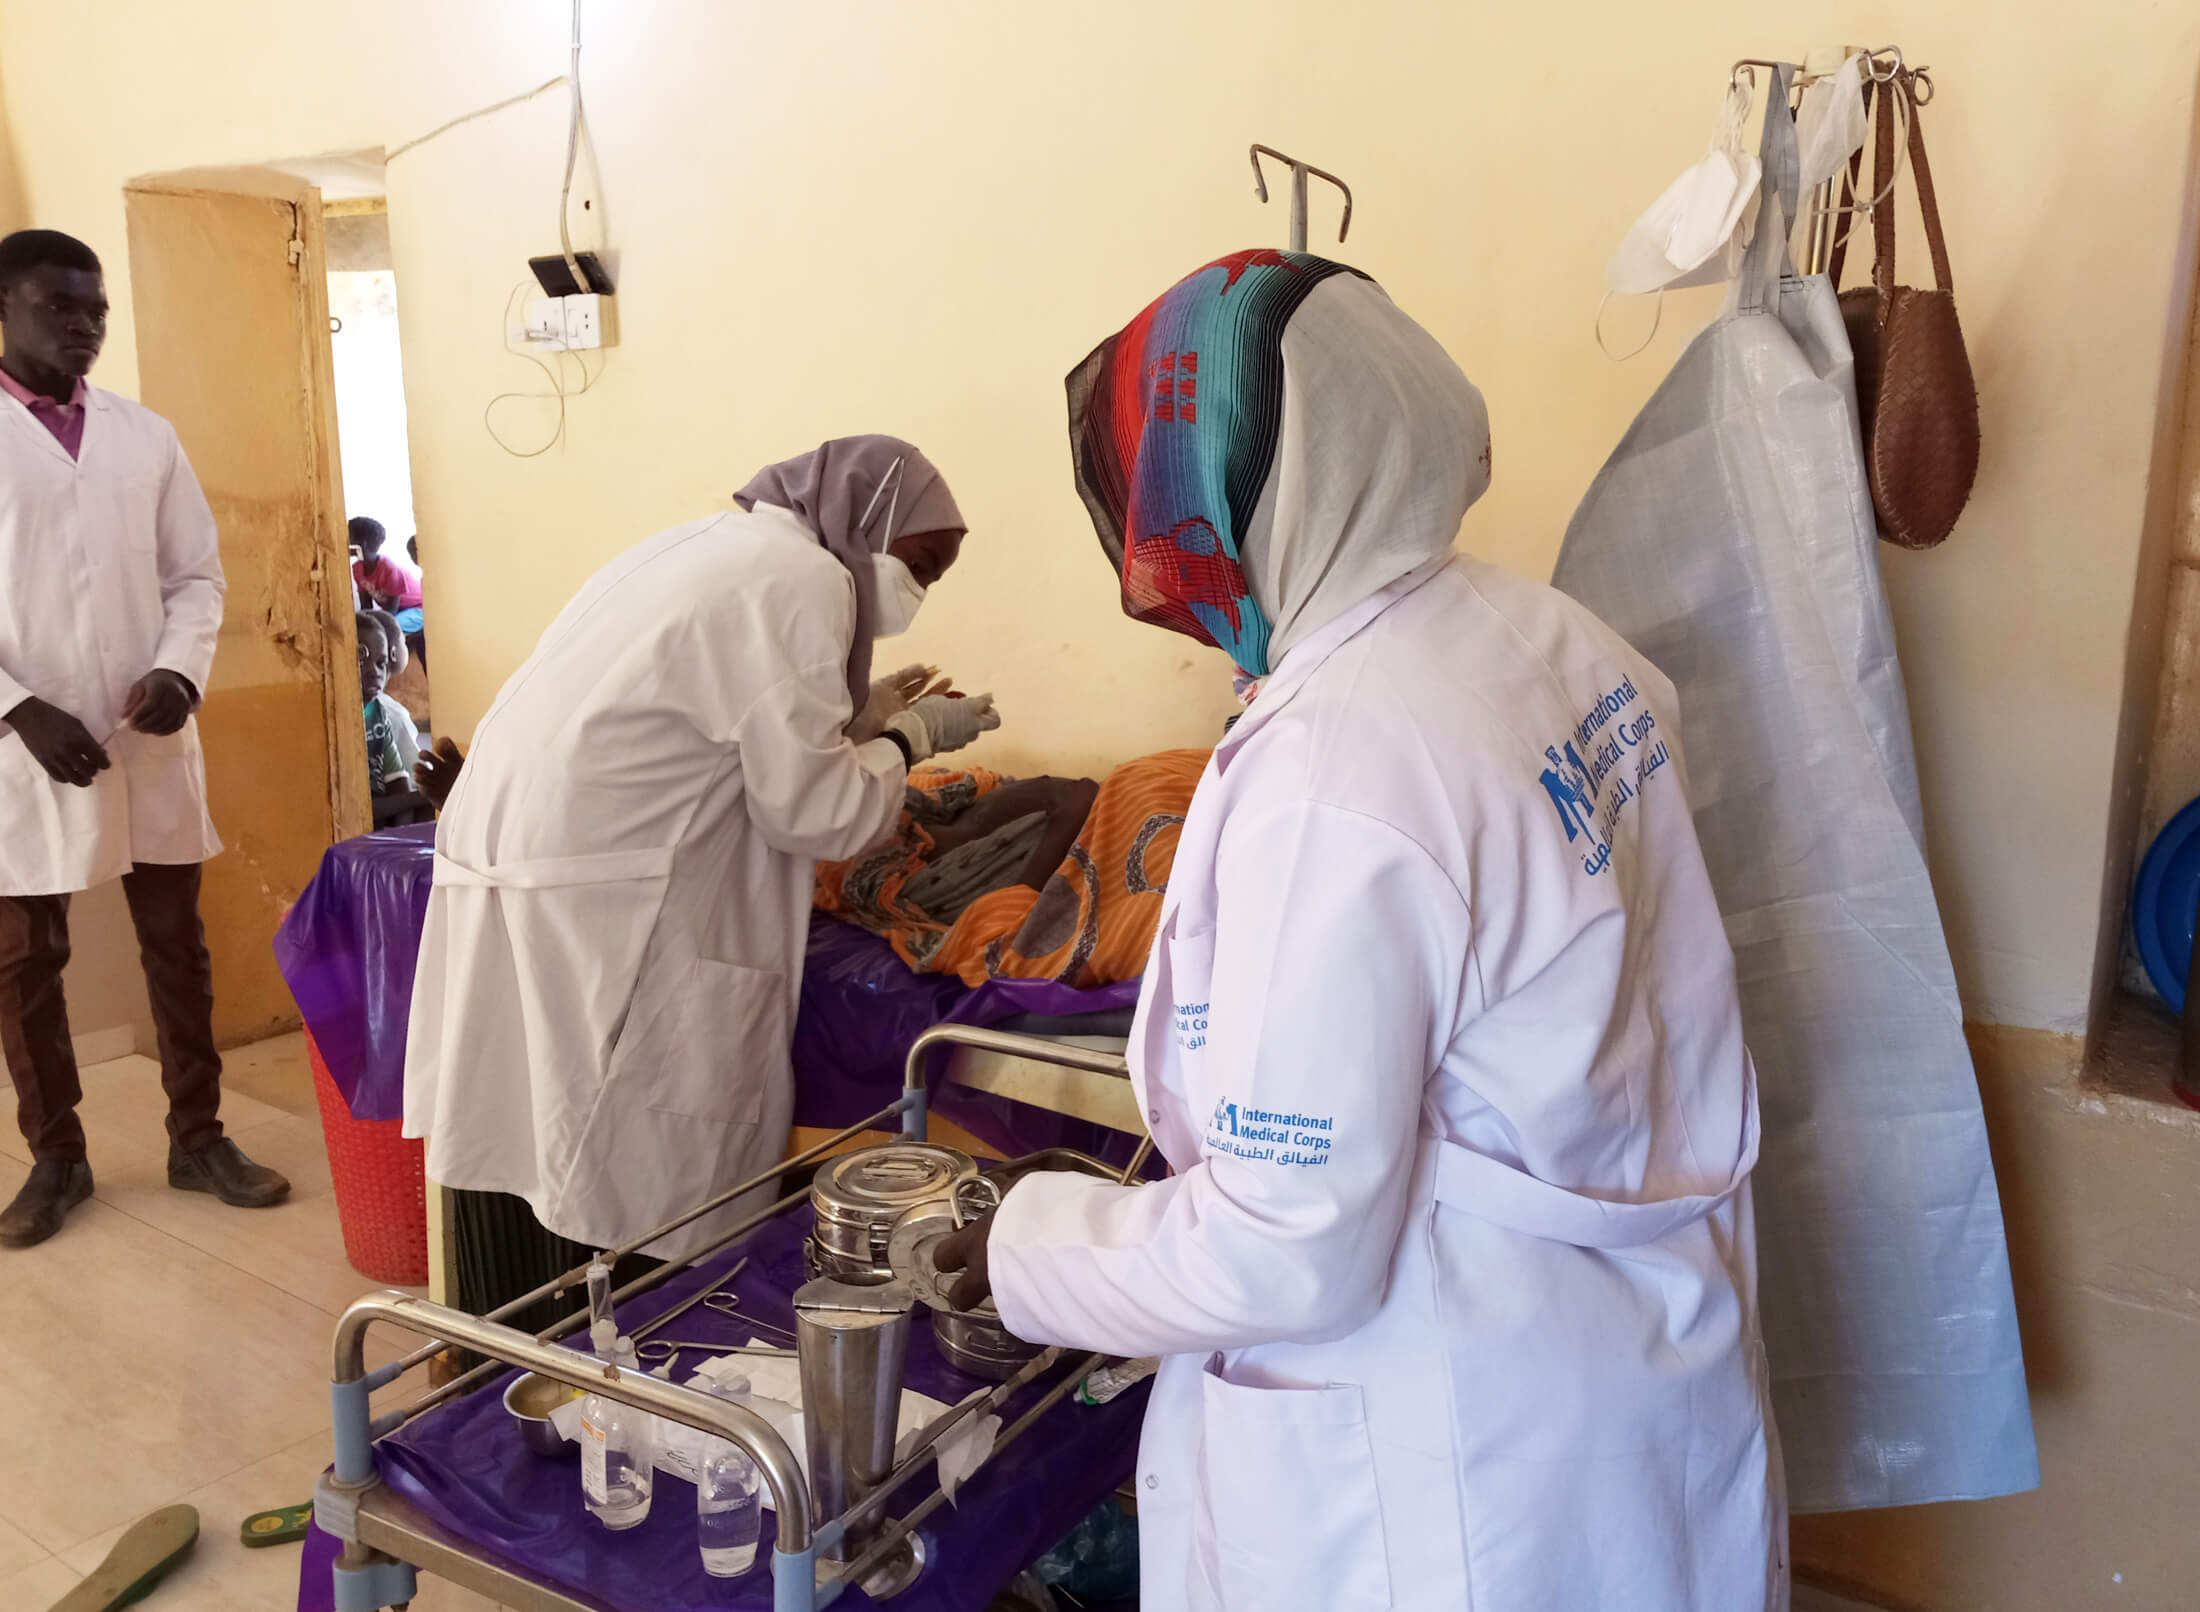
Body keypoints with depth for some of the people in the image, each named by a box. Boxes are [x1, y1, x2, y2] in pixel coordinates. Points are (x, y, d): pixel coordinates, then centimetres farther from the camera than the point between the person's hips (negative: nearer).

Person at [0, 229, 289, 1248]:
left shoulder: (146, 437, 8)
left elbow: (196, 575, 9)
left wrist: (179, 670, -9)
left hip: (151, 746, 3)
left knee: (177, 948, 9)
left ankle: (197, 1138, 22)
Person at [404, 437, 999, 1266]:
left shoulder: (720, 545, 20)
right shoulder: (799, 576, -10)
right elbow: (808, 810, -10)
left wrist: (852, 716, 19)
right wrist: (909, 737, 5)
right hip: (585, 893, -10)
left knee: (557, 1169, 16)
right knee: (650, 1197, 0)